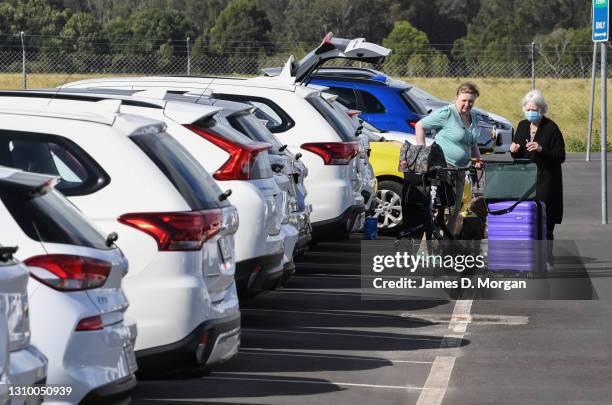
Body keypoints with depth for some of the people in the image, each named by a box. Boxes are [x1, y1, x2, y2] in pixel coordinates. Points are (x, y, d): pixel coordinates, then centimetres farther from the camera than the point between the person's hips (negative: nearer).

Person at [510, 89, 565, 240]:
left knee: (544, 221, -7)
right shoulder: (522, 126, 11)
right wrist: (514, 150, -3)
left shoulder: (551, 128, -7)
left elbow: (561, 157, -10)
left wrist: (541, 149, -23)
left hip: (545, 181, -5)